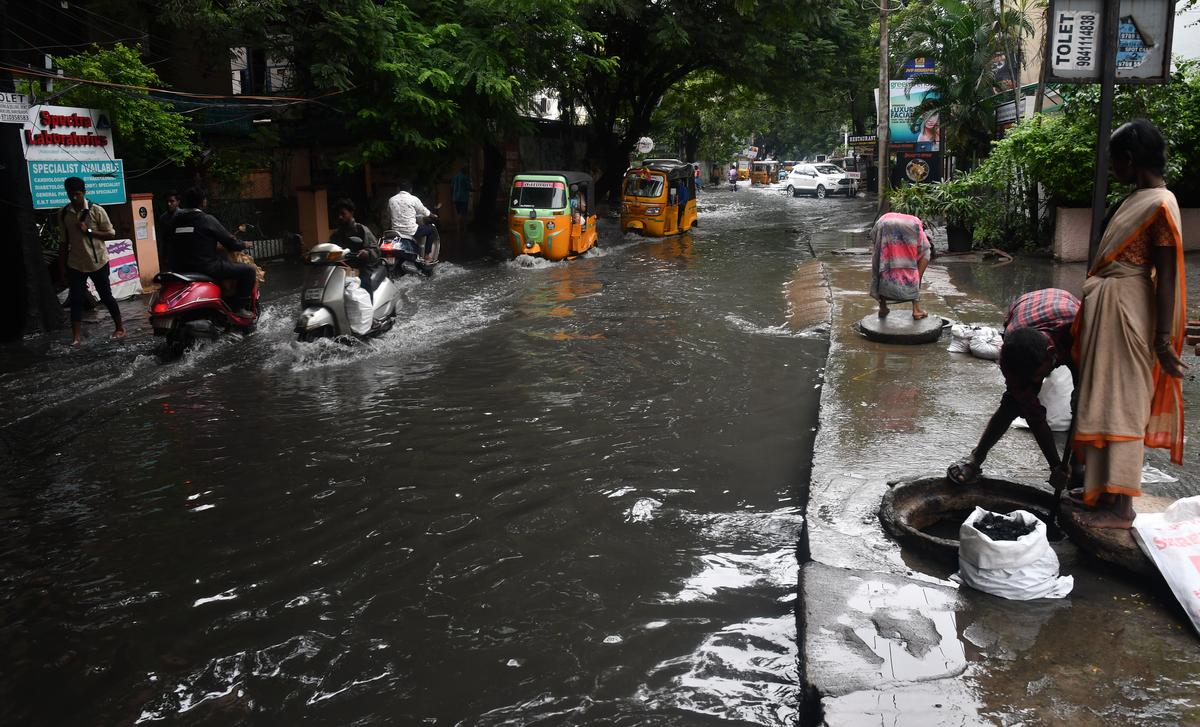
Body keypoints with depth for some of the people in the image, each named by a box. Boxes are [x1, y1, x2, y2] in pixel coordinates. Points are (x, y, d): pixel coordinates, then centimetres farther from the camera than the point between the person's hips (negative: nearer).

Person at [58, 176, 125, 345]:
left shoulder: (96, 210, -8)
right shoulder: (63, 213, 3)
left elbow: (111, 234, -4)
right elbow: (65, 240, 10)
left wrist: (89, 231, -18)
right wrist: (62, 264, 10)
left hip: (98, 262, -3)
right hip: (75, 264, 3)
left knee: (106, 296, 6)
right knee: (76, 300, 0)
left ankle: (119, 328, 22)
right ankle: (76, 336, 2)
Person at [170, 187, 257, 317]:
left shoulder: (175, 220, 9)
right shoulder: (207, 220, -10)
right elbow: (229, 241, -5)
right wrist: (244, 245, 14)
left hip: (182, 269, 8)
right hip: (207, 267, -8)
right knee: (249, 270, -3)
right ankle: (238, 307, -5)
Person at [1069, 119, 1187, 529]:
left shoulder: (1159, 205, -14)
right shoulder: (1137, 199, 13)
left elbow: (1167, 275, -17)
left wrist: (1164, 339, -19)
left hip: (1125, 309, -9)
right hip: (1108, 306, 9)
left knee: (1119, 403, -6)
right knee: (1105, 398, 15)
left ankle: (1119, 508, -1)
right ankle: (1104, 484, 27)